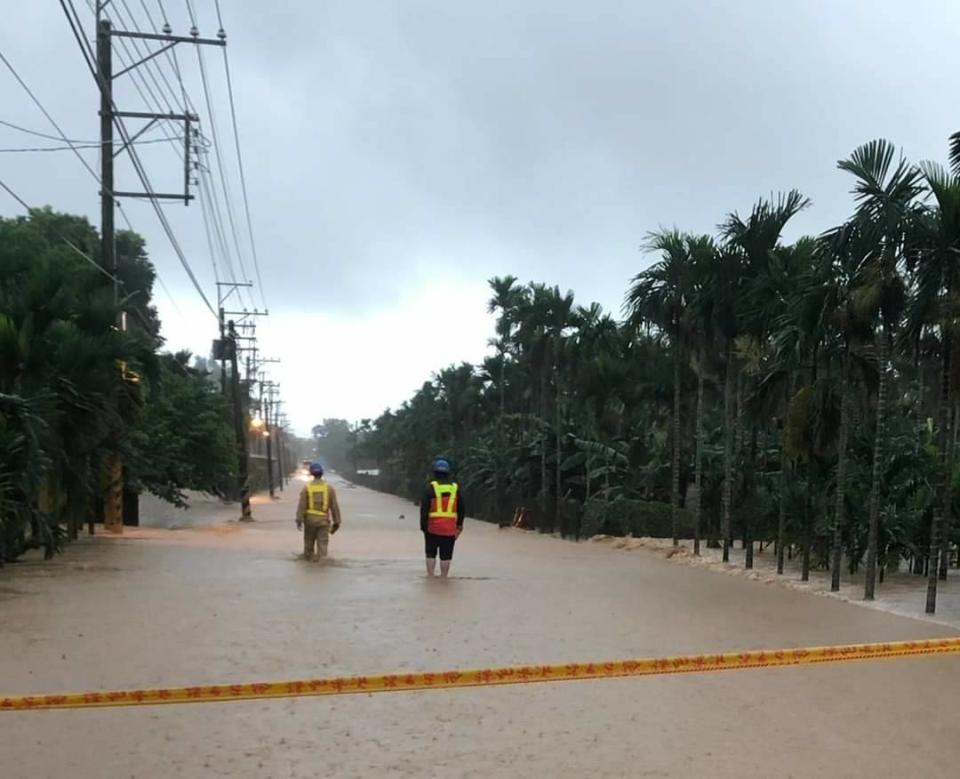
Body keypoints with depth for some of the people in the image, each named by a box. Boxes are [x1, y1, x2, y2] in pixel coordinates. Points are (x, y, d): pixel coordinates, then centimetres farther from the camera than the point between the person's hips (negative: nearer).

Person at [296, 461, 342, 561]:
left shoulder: (306, 487, -4)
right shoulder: (329, 487, -2)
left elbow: (302, 505, -10)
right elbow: (334, 506, -2)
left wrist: (299, 520, -10)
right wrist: (336, 522, 4)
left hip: (310, 519, 1)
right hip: (323, 520, -1)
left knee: (309, 542, 17)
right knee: (322, 544, -2)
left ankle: (308, 559, 30)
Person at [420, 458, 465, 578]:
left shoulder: (430, 488, -4)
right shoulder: (456, 488, 5)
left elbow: (424, 508, -7)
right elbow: (461, 509, 10)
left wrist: (423, 525, -2)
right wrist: (459, 525, 18)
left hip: (433, 527, -2)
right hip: (449, 528, 2)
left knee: (431, 554, 10)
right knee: (446, 555, 6)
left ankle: (431, 576, 6)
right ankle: (444, 577, 6)